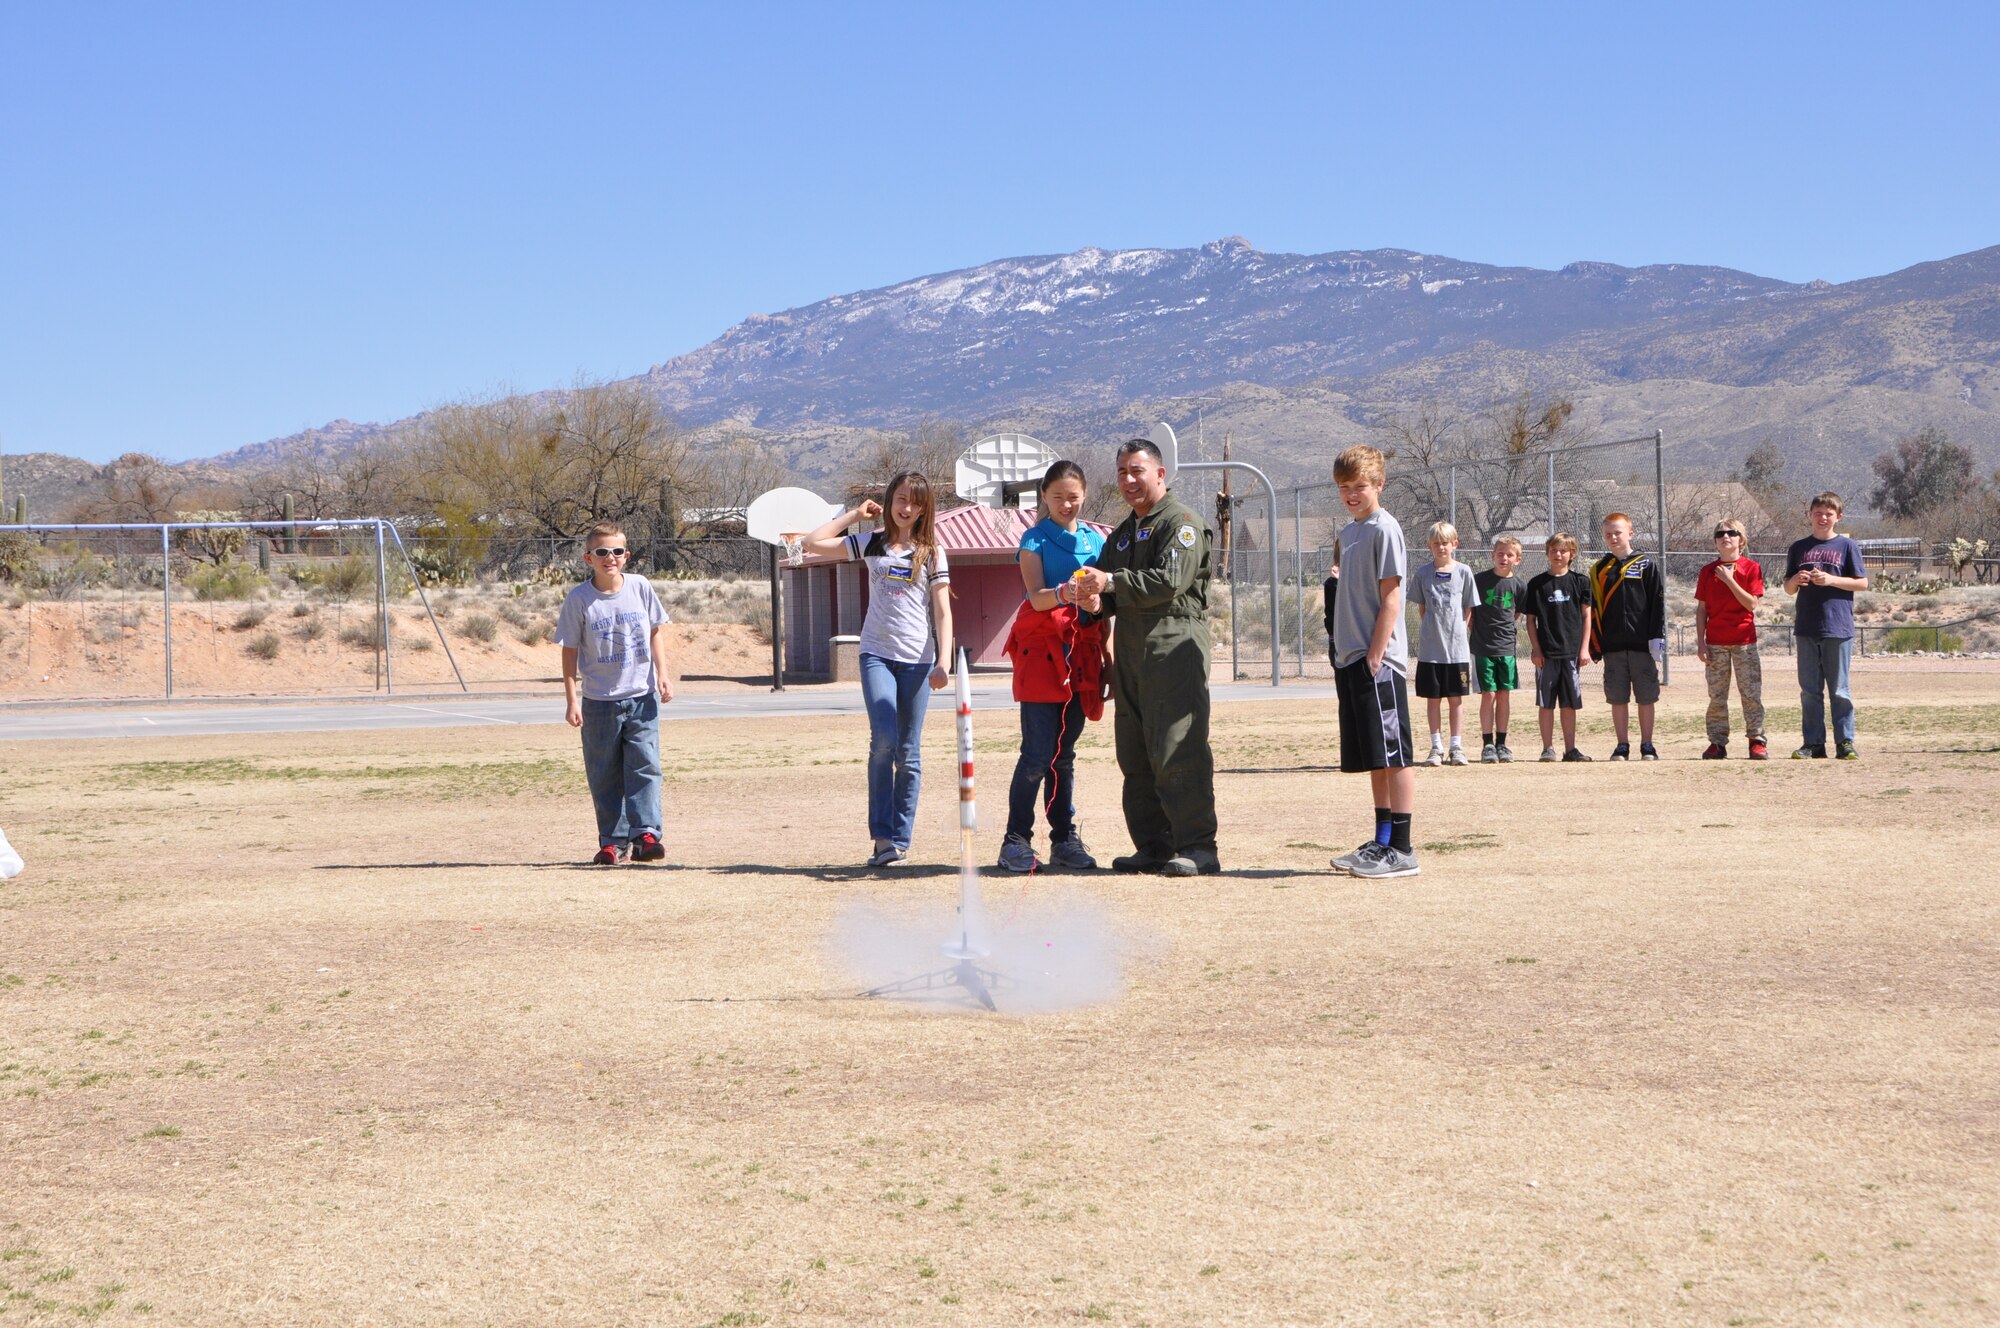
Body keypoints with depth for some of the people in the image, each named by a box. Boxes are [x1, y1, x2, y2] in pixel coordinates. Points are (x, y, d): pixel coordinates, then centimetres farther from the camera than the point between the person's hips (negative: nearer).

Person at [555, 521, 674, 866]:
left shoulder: (640, 587, 1)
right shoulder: (579, 599, -5)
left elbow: (655, 632, 10)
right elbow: (570, 651, -1)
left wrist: (663, 674, 0)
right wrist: (571, 700, -5)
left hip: (641, 696, 1)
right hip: (599, 701, -1)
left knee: (644, 765, -8)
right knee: (604, 774, 4)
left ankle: (646, 834, -8)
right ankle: (613, 842, 10)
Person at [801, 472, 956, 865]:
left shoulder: (932, 553, 7)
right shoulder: (872, 545, 10)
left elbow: (943, 613, 3)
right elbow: (813, 543, 7)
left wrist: (943, 663, -7)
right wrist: (854, 515, 10)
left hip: (918, 660, 0)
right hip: (877, 654, 0)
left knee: (909, 753, 4)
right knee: (884, 740, -17)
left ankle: (901, 840, 10)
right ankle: (882, 835, -11)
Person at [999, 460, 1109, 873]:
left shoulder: (1095, 541, 14)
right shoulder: (1035, 539, 1)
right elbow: (1036, 597, -13)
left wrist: (1106, 653, 5)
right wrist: (1063, 594, -35)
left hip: (1080, 653, 4)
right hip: (1041, 649, -4)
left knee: (1065, 753, 8)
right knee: (1038, 753, -9)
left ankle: (1064, 839, 12)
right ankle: (1016, 840, -5)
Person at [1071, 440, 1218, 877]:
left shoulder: (1182, 522, -3)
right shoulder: (1122, 533, 24)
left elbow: (1172, 579, -17)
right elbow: (1115, 594, 24)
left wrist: (1112, 583, -19)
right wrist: (1098, 599, 0)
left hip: (1174, 647, -9)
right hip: (1130, 651, 9)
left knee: (1177, 752, -13)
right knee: (1135, 756, 8)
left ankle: (1197, 846, -12)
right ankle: (1153, 846, 13)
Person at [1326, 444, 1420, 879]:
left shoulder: (1384, 529, -8)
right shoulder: (1348, 532, 17)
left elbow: (1390, 599, -13)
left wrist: (1374, 658, -16)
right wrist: (1342, 657, 14)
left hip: (1378, 662, -8)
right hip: (1351, 660, 8)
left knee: (1393, 755, -6)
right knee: (1374, 759, 12)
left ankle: (1401, 850, -5)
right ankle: (1382, 842, 18)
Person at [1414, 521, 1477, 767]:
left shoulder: (1463, 572, 3)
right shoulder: (1424, 574, 4)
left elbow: (1468, 610, 6)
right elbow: (1421, 609, 9)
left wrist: (1460, 632, 0)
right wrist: (1429, 632, 1)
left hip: (1457, 646, -1)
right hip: (1430, 648, 1)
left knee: (1456, 700, 4)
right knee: (1432, 699, 4)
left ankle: (1457, 748, 9)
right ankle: (1436, 748, 10)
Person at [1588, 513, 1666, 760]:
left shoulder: (1647, 564, 3)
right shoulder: (1600, 569, 10)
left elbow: (1658, 603, 0)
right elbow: (1593, 609, 11)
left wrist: (1657, 638, -8)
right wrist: (1595, 646, 4)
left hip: (1642, 644, -2)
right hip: (1612, 645, 2)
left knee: (1646, 698, 2)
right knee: (1618, 698, 4)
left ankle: (1647, 747, 10)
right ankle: (1622, 746, 11)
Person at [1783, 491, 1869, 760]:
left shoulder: (1847, 546, 3)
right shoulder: (1798, 548, 13)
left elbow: (1862, 583, -1)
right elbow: (1788, 589, 15)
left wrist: (1830, 580, -13)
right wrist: (1795, 580, -8)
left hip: (1838, 626, -4)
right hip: (1806, 627, 4)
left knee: (1839, 690, -1)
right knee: (1809, 690, 5)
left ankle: (1845, 742, 3)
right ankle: (1813, 743, 10)